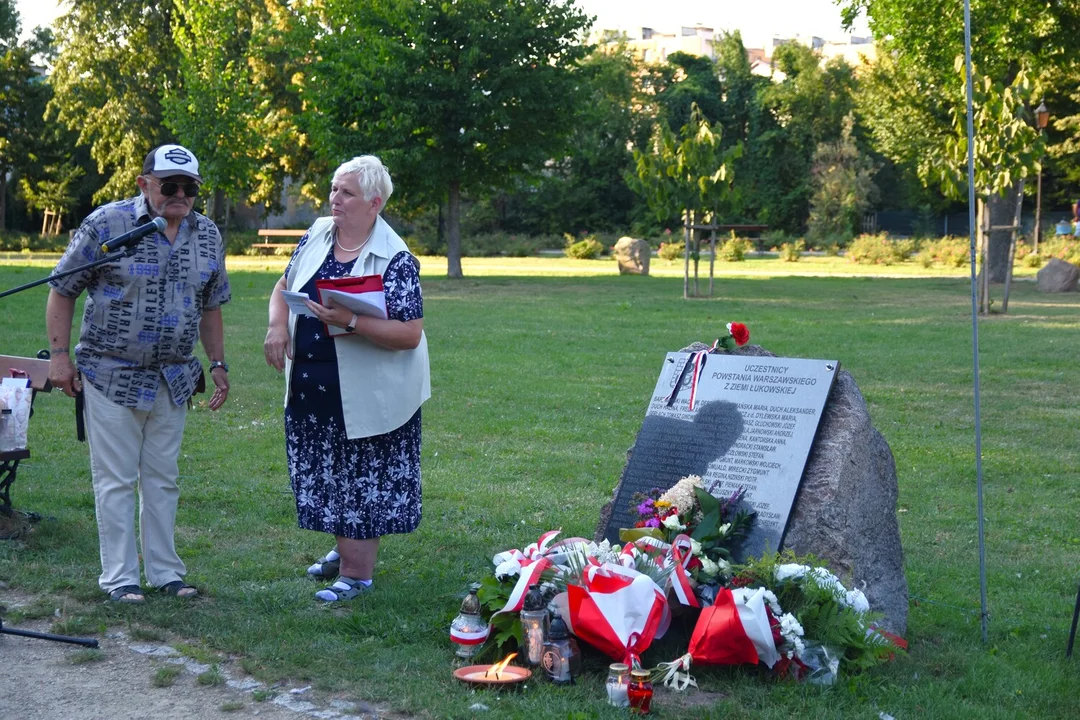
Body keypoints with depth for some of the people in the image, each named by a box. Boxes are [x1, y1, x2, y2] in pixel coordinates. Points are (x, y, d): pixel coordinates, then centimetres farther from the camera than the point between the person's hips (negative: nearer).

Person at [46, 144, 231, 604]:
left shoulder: (208, 235, 5)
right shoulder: (106, 225, -10)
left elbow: (210, 306, 16)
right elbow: (62, 291, -5)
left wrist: (218, 364, 11)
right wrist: (59, 355, -9)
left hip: (173, 381, 5)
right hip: (111, 377, -4)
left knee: (162, 480, 12)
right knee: (115, 480, 2)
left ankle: (165, 571, 22)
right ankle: (120, 577, 11)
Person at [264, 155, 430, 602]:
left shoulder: (395, 260, -16)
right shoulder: (316, 236, 3)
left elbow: (410, 334, -21)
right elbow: (285, 286, 15)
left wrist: (351, 322, -31)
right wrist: (278, 325, -5)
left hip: (365, 394, -6)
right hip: (310, 388, 7)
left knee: (363, 480, 4)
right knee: (327, 474, 18)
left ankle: (357, 572, 14)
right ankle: (344, 549, 37)